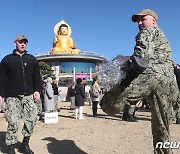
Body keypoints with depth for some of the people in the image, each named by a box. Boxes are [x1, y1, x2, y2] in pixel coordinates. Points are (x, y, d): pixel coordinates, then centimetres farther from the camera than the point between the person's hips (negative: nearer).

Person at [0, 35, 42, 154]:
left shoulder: (32, 59, 17)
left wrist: (37, 90, 2)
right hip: (12, 96, -2)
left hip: (28, 95, 2)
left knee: (32, 119, -6)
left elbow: (37, 76, 14)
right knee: (13, 123, -4)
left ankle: (25, 144, 12)